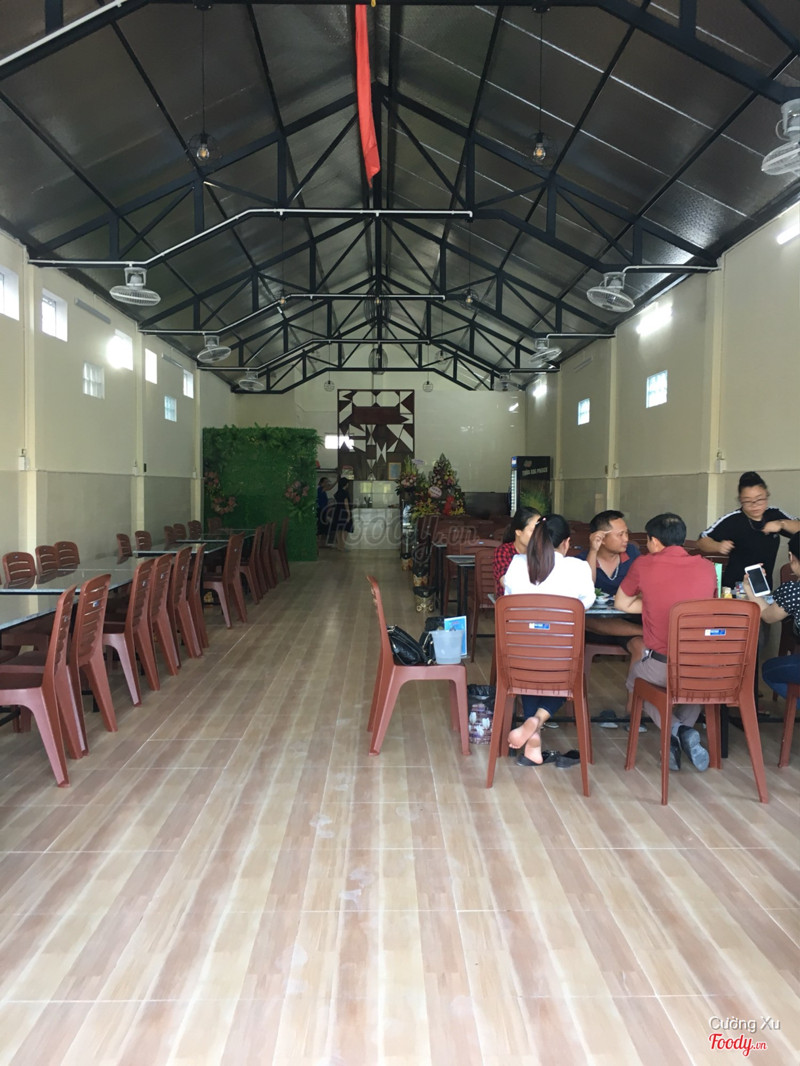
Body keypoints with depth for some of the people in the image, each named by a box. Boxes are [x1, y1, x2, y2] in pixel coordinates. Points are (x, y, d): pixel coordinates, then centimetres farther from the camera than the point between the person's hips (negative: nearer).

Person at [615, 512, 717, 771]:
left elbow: (621, 603, 9)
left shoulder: (644, 564, -5)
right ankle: (684, 731, 17)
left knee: (634, 678, 31)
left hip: (660, 667, -3)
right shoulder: (707, 567, 3)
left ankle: (674, 729, 8)